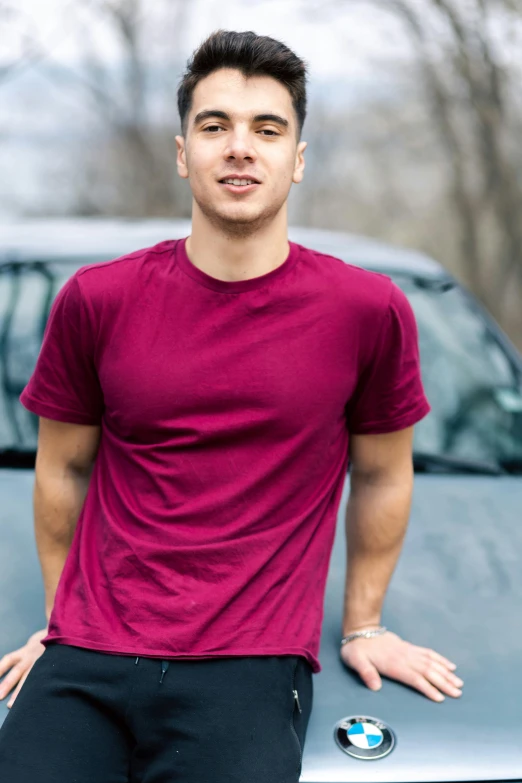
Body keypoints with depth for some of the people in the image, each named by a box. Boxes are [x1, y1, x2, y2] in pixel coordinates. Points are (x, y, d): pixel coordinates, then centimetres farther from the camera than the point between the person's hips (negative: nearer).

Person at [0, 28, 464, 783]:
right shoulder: (96, 300, 1)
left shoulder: (366, 309, -2)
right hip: (88, 659, 1)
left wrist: (362, 626, 15)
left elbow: (382, 478, 10)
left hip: (250, 666, -1)